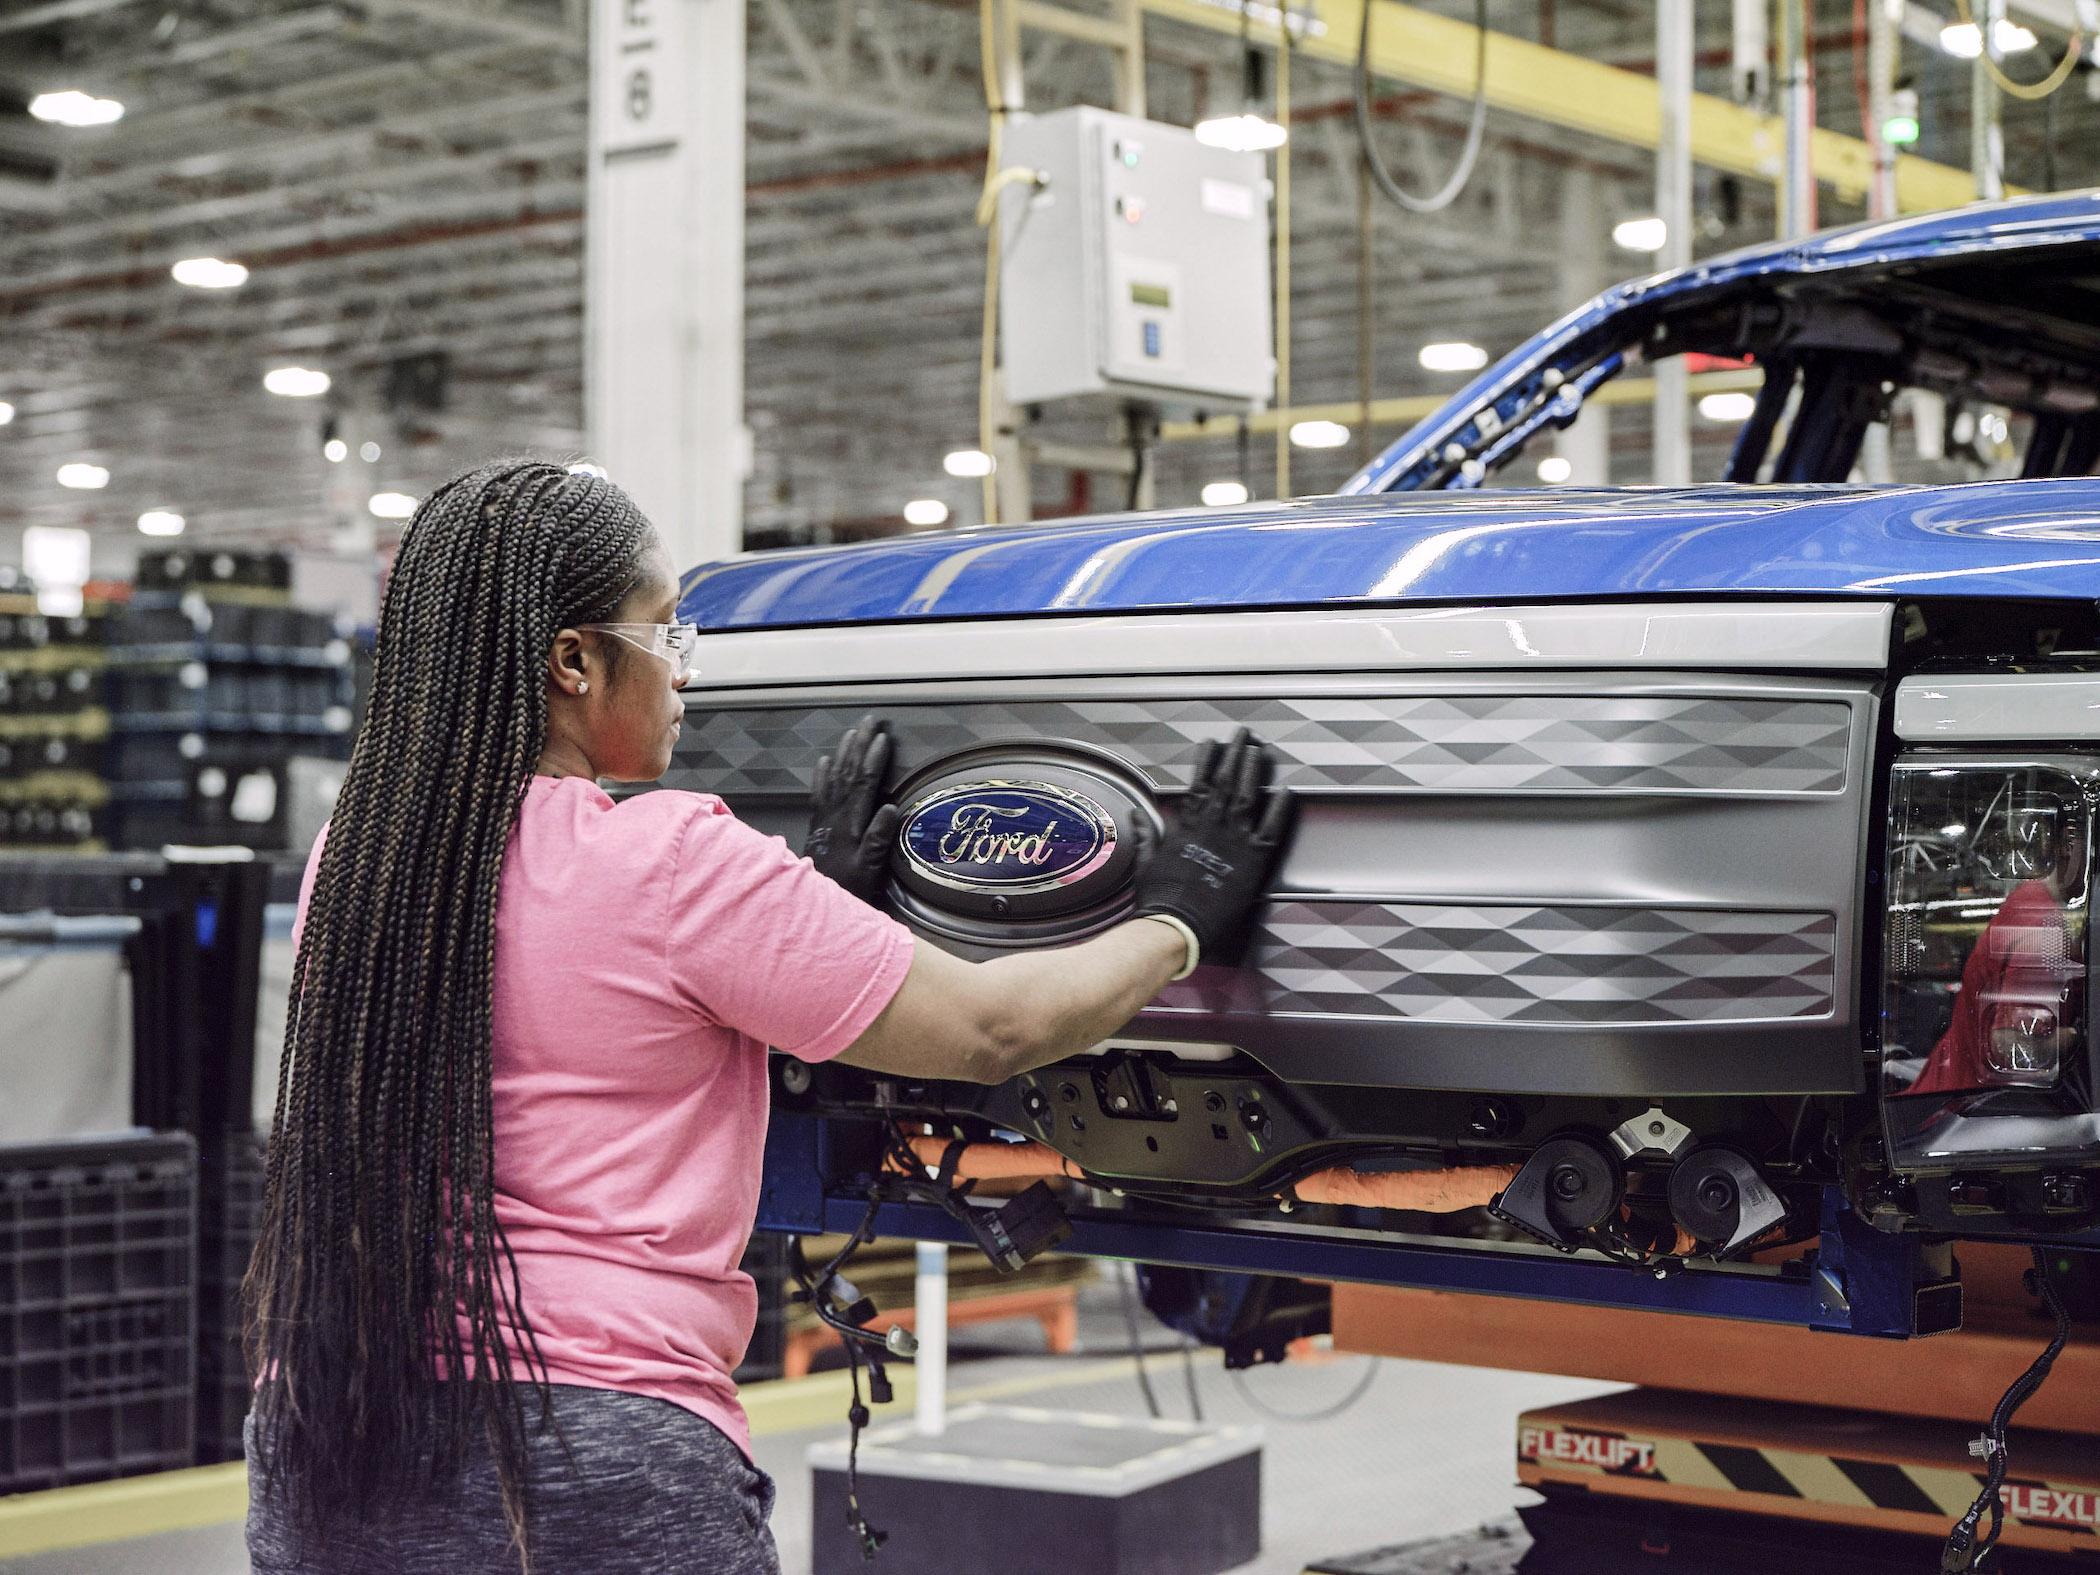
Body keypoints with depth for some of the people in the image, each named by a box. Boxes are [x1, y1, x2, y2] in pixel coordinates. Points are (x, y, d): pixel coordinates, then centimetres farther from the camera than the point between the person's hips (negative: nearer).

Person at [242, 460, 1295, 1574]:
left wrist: (804, 898, 26)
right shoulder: (671, 859, -12)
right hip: (587, 1472, -7)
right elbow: (993, 1032, -5)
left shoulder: (353, 856, 6)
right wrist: (1178, 915, 10)